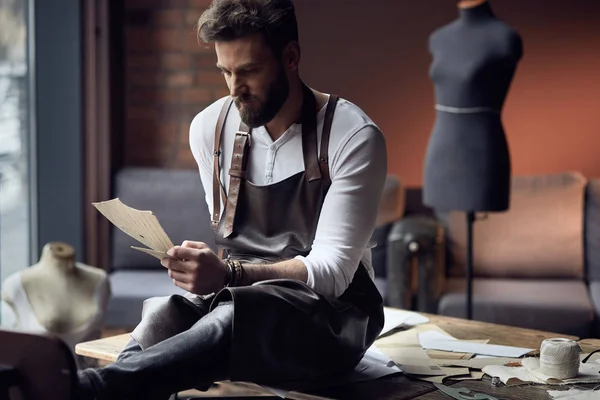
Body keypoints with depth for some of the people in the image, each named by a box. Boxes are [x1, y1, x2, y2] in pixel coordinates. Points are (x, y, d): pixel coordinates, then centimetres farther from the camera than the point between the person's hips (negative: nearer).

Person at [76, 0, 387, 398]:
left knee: (236, 314, -40)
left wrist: (229, 274, -33)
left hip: (333, 310, -4)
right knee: (164, 314, -33)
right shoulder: (210, 128, 4)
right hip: (235, 297, 4)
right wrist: (200, 268, -6)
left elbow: (331, 270, -18)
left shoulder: (354, 137, -12)